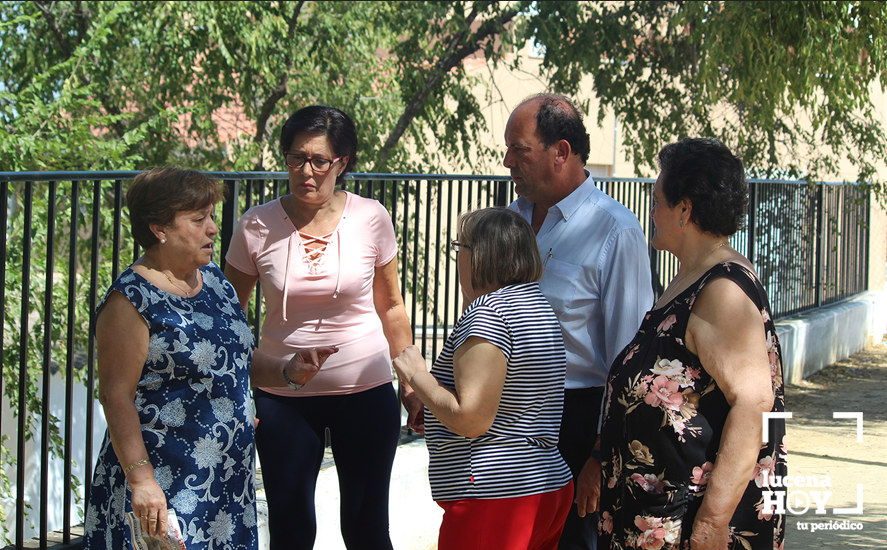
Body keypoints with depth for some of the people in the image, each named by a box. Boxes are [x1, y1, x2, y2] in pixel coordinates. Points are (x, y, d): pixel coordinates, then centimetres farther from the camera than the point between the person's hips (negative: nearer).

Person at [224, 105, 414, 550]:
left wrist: (412, 384, 6)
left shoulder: (371, 218, -5)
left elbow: (391, 307, 6)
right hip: (283, 396, 0)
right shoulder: (257, 227, -6)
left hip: (366, 391, 0)